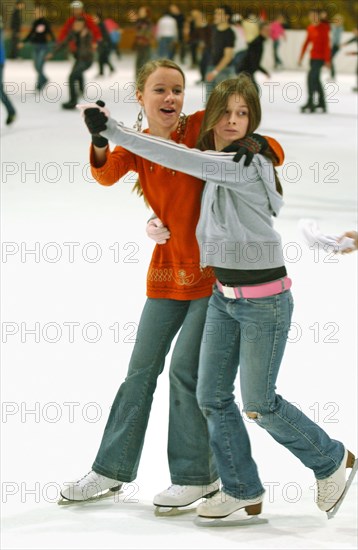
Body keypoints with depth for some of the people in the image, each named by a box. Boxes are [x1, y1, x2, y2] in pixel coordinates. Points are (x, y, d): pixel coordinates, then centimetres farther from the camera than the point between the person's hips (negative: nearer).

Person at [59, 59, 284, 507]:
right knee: (141, 369, 12)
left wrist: (255, 145, -32)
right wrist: (100, 139, -40)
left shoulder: (203, 128, -10)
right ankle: (113, 468, 25)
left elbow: (274, 151, -9)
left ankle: (196, 475, 10)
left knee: (186, 368, -6)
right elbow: (106, 173, -20)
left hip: (215, 268, -5)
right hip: (169, 269, 5)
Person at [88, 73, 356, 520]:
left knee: (258, 404, -1)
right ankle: (243, 491, 19)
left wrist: (112, 130, -30)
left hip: (265, 301, -8)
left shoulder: (249, 163, -20)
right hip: (223, 295, 8)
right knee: (212, 397, 6)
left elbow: (183, 160, -30)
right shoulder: (215, 166, 6)